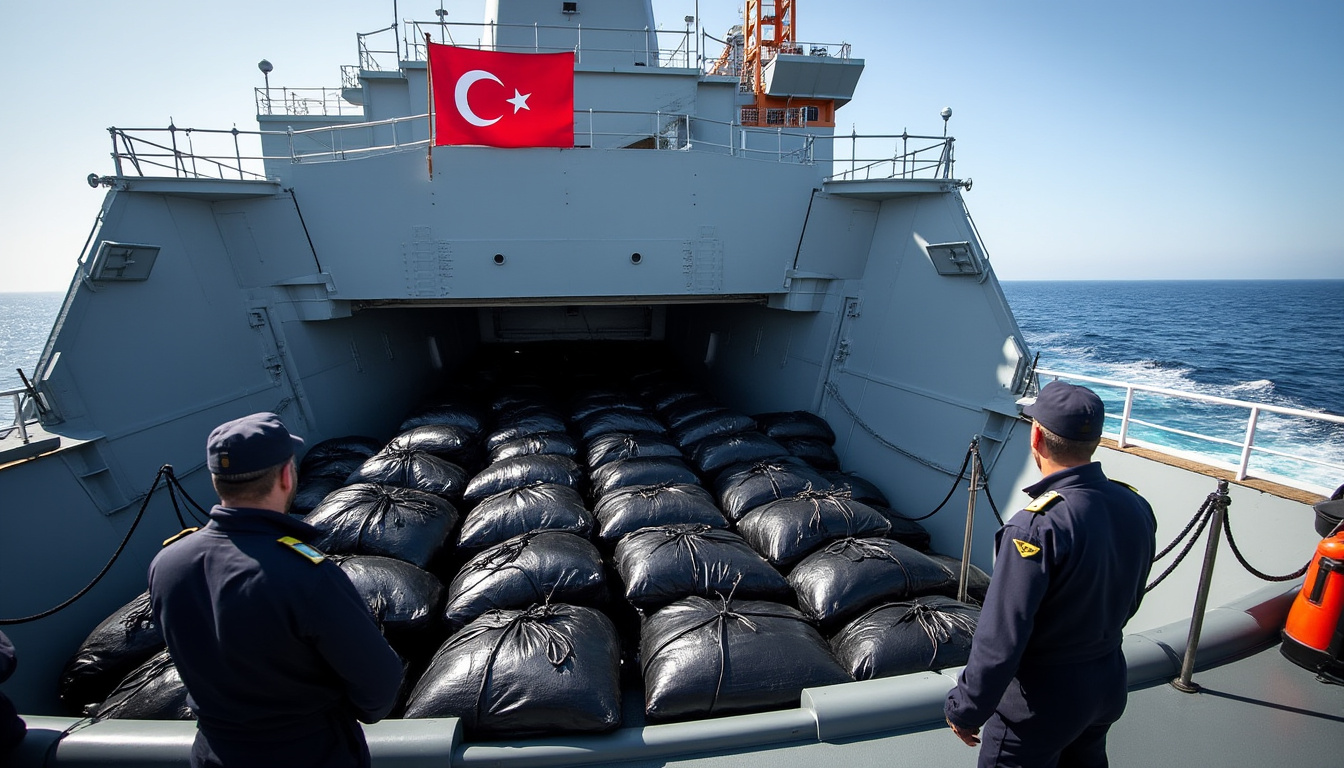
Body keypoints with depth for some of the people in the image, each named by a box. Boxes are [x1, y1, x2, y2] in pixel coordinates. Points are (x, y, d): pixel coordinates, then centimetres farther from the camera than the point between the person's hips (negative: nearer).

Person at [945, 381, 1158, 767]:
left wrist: (965, 710, -16)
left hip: (1041, 698, -7)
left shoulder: (1037, 526, -32)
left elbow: (1001, 639, -28)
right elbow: (1129, 602, 8)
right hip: (1109, 685, 7)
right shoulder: (1138, 508, -7)